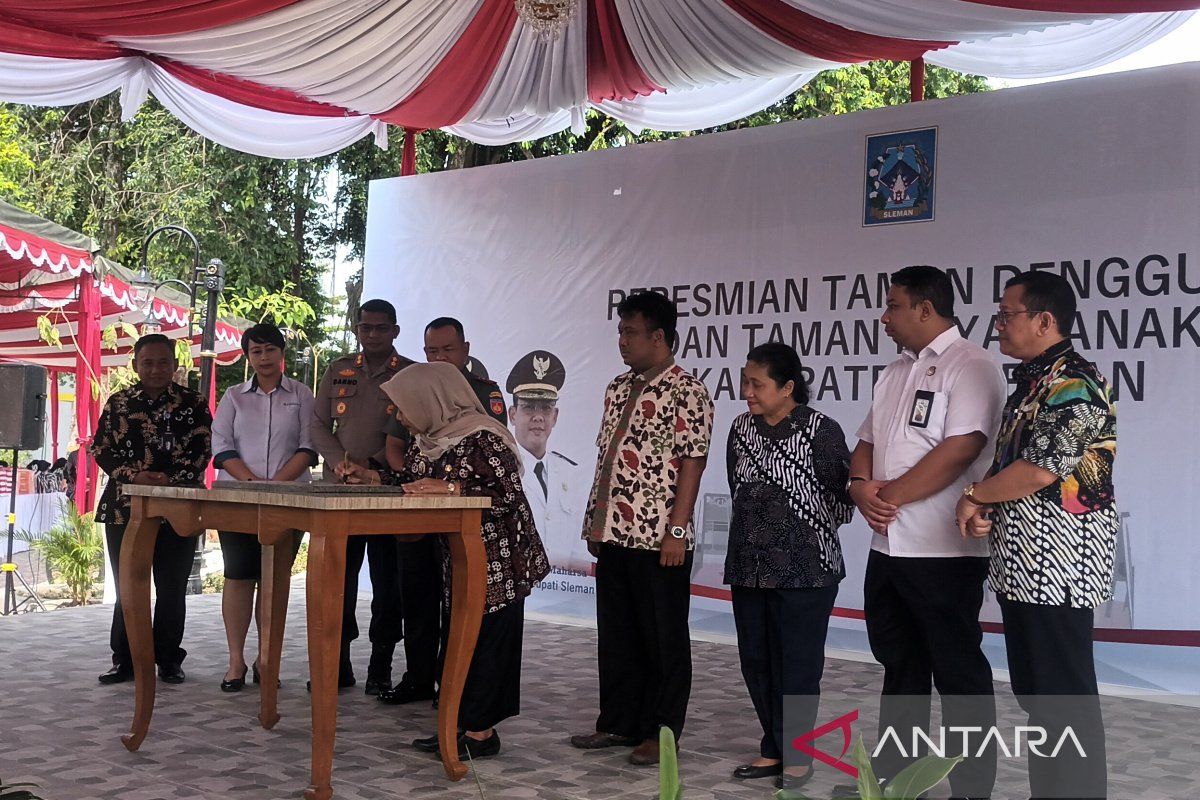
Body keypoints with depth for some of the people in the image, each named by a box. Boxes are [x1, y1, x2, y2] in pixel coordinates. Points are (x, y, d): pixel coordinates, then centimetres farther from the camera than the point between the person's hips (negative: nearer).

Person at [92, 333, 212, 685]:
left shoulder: (193, 403, 5)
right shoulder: (118, 402, 10)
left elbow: (202, 449, -2)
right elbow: (101, 449, 4)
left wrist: (171, 480, -16)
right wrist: (134, 476, -12)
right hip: (125, 506, 2)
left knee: (172, 587, 3)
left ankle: (168, 659, 12)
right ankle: (125, 660, 14)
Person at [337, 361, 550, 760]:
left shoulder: (483, 438, -19)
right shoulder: (425, 439, 9)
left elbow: (510, 494, -23)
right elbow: (410, 480, 24)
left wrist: (450, 488, -27)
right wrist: (371, 476, 11)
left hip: (497, 565, -9)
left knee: (484, 641, -3)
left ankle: (480, 731, 6)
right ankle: (462, 724, 23)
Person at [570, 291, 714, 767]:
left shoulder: (685, 392, -9)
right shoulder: (618, 388, 14)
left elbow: (692, 464, -13)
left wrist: (677, 531, -17)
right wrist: (595, 523, 15)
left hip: (659, 540, -8)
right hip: (614, 534, 8)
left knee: (664, 638, 4)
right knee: (615, 634, 14)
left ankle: (661, 733, 14)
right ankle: (618, 723, 26)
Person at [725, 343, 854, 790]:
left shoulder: (821, 431, -11)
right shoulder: (742, 429, 7)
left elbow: (840, 500, -7)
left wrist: (804, 530, 3)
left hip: (805, 570, -6)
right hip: (749, 568, 6)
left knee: (799, 665, 1)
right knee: (756, 661, 11)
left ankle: (798, 755, 16)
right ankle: (773, 748, 25)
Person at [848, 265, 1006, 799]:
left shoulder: (971, 366, -9)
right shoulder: (895, 373, 17)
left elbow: (959, 449, -20)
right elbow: (866, 444, 17)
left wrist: (890, 494, -14)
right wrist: (861, 486, -4)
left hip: (944, 552, -8)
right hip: (887, 547, 9)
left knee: (959, 673, 1)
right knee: (899, 667, 17)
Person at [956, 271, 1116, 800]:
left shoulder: (1074, 384, -14)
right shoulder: (1032, 382, 17)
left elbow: (1039, 470, -22)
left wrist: (974, 497, -7)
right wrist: (986, 511, 2)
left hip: (1057, 568, -10)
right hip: (1021, 565, 10)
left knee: (1063, 697, -3)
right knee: (1033, 693, 16)